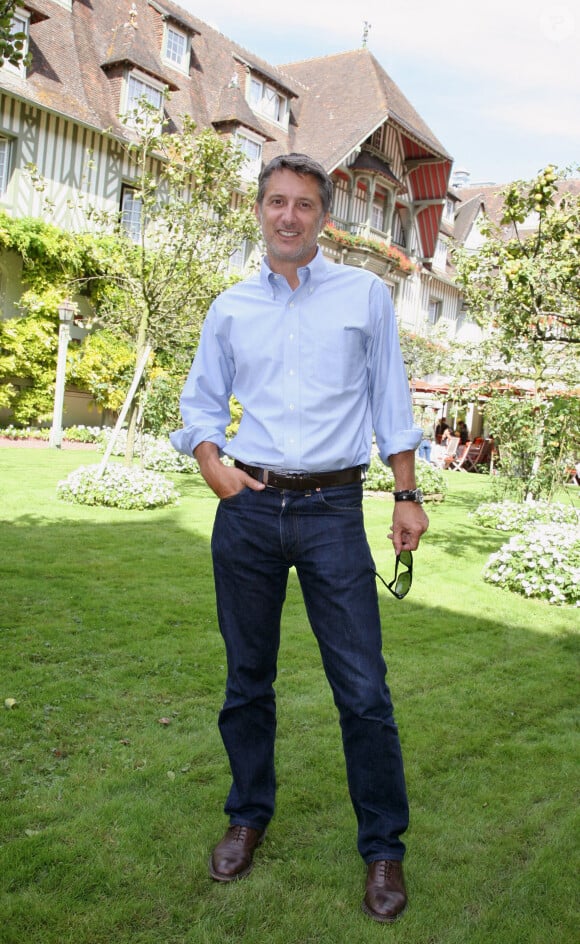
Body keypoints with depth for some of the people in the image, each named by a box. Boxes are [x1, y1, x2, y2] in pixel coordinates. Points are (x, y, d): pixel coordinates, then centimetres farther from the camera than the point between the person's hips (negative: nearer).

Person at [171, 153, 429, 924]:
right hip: (246, 511, 3)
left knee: (363, 688, -1)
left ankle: (384, 847, 19)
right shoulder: (230, 309, 11)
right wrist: (213, 464, -3)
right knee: (246, 678, 13)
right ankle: (248, 817, 34)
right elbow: (200, 400, 15)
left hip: (332, 512, -2)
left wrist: (408, 496, 2)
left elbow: (391, 403, 6)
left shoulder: (365, 295, 6)